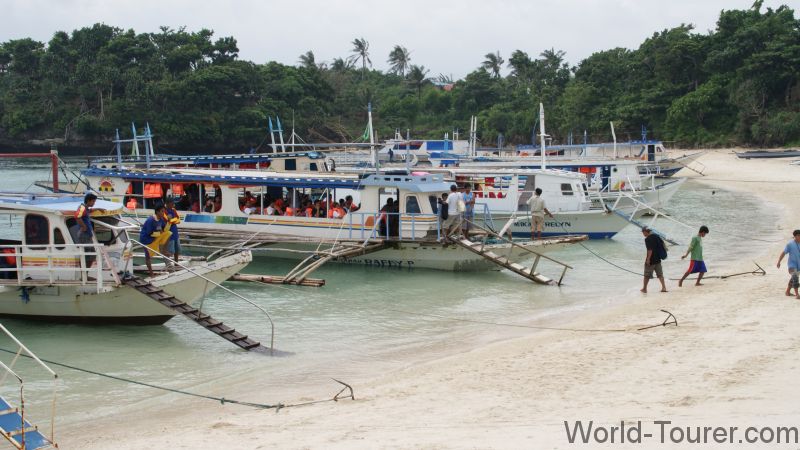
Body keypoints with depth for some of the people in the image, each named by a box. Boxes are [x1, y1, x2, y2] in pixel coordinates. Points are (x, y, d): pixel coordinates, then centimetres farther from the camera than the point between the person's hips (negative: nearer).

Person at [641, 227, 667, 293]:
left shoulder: (647, 239, -18)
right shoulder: (656, 236, 5)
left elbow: (650, 250, -25)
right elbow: (662, 243, 14)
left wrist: (648, 259, -21)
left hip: (651, 260, -7)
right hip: (658, 259, 7)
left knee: (647, 275, 7)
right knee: (660, 274, 12)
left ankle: (644, 288, 17)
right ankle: (664, 287, 6)